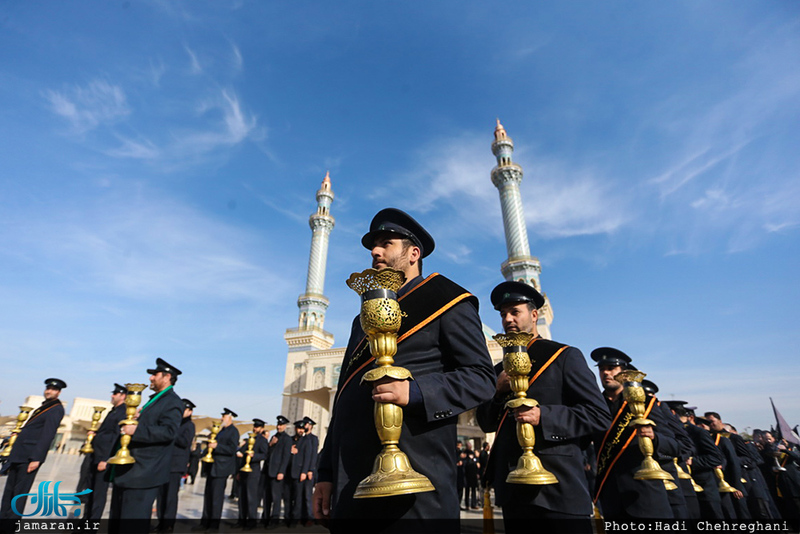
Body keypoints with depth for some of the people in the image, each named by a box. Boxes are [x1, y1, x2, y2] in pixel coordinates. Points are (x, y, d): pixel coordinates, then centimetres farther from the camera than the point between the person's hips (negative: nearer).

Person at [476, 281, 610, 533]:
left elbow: (599, 415, -9)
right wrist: (498, 391, -7)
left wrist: (543, 416, -22)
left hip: (557, 490, -5)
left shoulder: (564, 356, -3)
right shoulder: (500, 369, 13)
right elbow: (486, 423, 12)